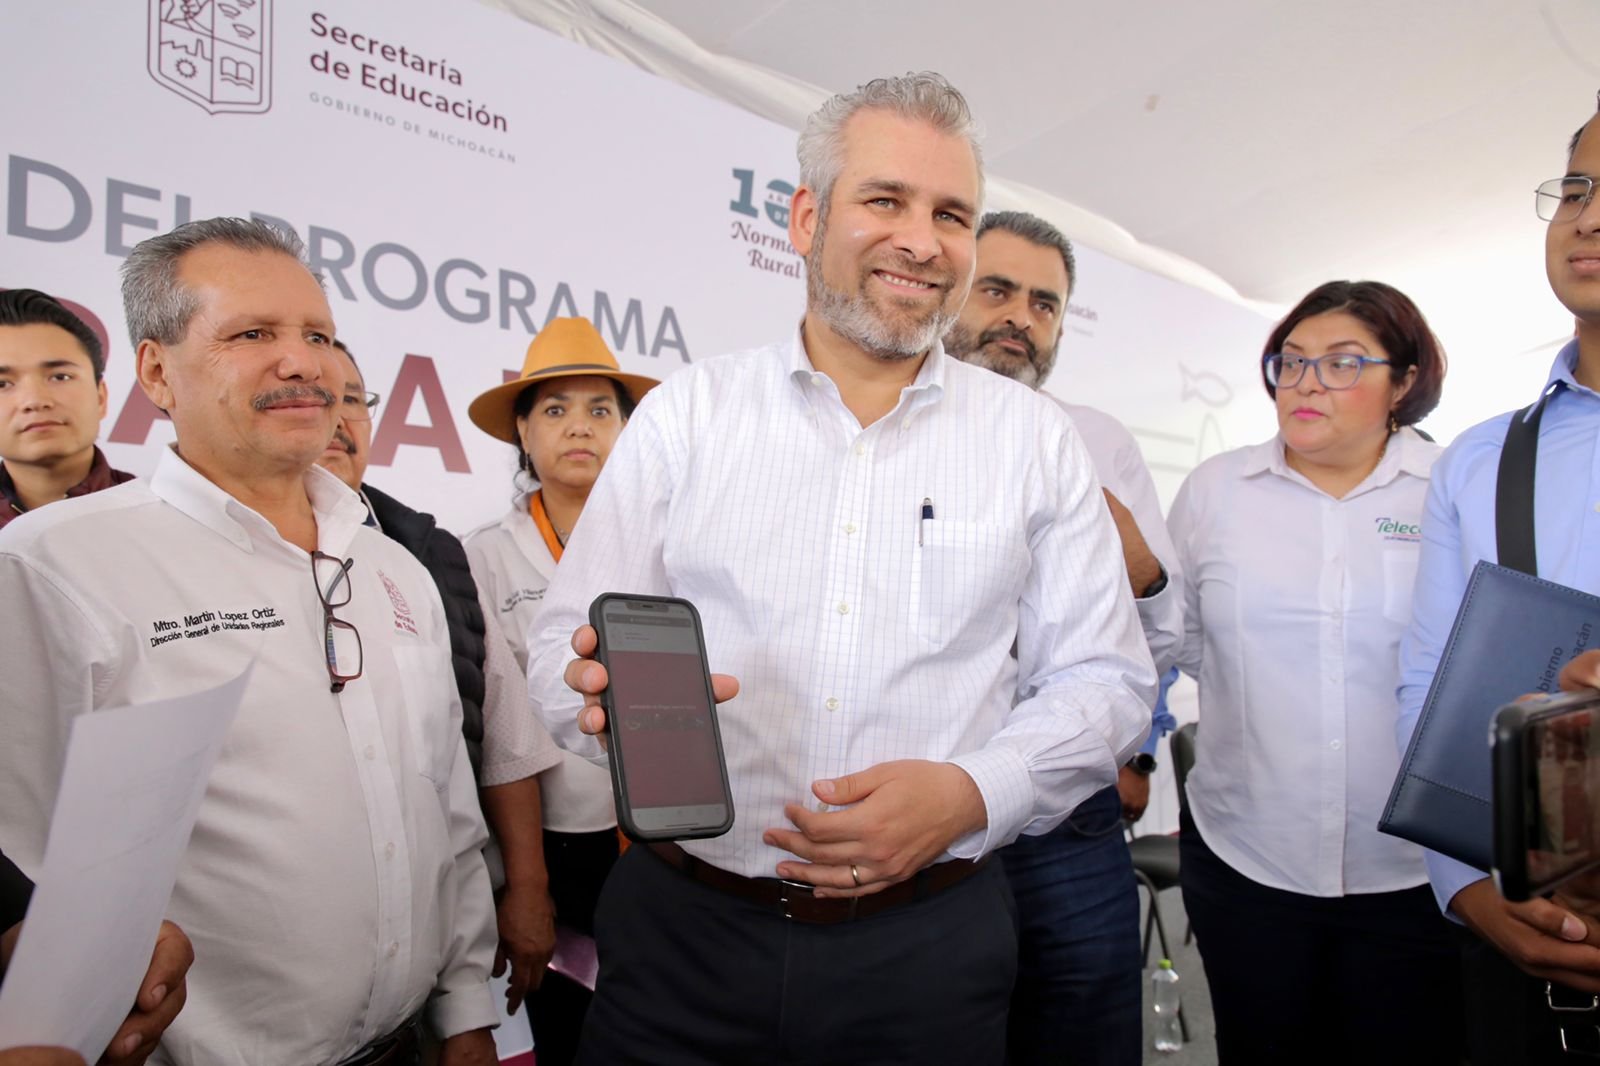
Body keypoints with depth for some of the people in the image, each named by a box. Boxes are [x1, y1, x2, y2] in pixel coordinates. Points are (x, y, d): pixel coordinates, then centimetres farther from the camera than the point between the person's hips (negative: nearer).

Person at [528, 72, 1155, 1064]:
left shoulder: (1037, 440, 1)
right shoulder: (686, 413, 1)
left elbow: (1105, 679, 2)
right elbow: (567, 650, 1)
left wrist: (971, 793, -15)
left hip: (930, 941, 1)